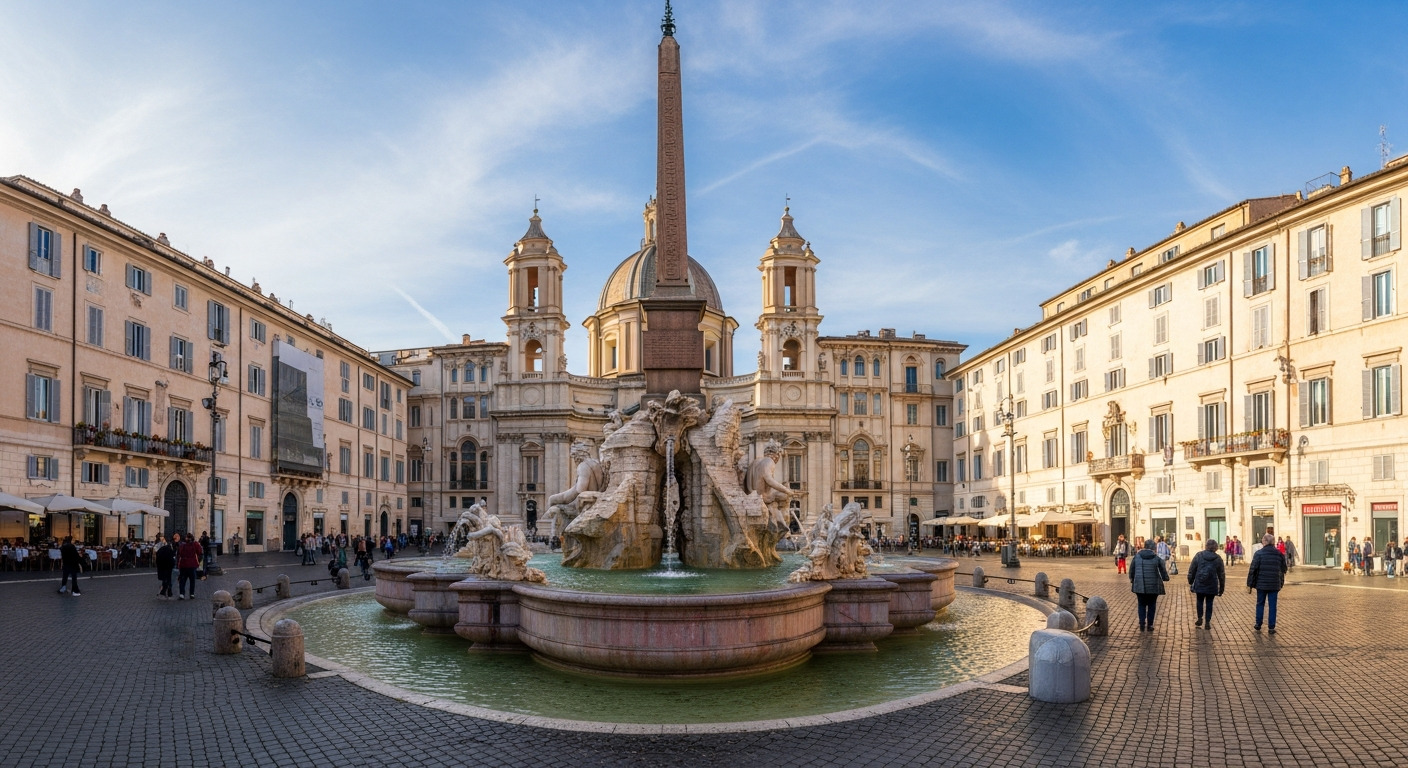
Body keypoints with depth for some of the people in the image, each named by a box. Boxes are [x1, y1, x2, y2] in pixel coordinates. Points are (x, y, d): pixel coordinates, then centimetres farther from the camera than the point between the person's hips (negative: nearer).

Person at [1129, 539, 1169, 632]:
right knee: (1151, 606, 11)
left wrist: (1132, 581, 19)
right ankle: (1149, 625, 13)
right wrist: (1166, 577, 25)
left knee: (1142, 605, 12)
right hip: (1153, 586, -1)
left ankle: (1142, 625, 7)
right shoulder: (1156, 558, -8)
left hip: (1140, 586, 1)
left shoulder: (1137, 556, -3)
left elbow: (1131, 571, 4)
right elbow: (1163, 572, 2)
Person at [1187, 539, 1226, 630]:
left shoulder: (1198, 556, -3)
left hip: (1199, 585, 0)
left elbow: (1191, 570, -1)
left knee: (1200, 601, 17)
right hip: (1212, 586, 0)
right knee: (1209, 603, 9)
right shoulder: (1218, 559, -1)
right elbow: (1222, 575, 4)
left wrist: (1190, 582, 9)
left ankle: (1200, 618, 12)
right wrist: (1221, 588, 12)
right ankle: (1207, 622, 9)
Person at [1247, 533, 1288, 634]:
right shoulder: (1279, 554, 4)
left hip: (1261, 584, -2)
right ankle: (1271, 627, 6)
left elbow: (1253, 570, -10)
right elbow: (1283, 570, 12)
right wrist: (1281, 584, 23)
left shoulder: (1259, 553, -8)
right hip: (1274, 585, 2)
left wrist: (1249, 584, -4)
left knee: (1260, 604, 10)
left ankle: (1258, 625, 16)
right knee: (1272, 605, 6)